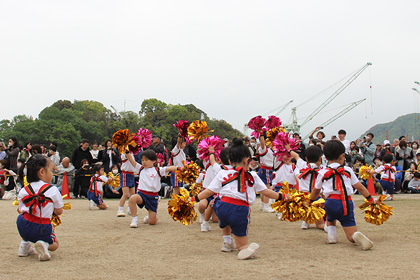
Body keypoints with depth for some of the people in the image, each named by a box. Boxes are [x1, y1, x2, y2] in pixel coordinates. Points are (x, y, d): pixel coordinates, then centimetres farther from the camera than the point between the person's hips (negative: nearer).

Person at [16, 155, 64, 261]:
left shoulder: (23, 192, 2)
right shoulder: (53, 190, -7)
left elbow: (21, 210, 9)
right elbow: (59, 211, 2)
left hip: (23, 228, 3)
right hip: (42, 230, -3)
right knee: (54, 244, 24)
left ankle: (25, 243, 25)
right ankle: (44, 244, -10)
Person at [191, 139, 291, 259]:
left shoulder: (222, 174, 12)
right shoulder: (252, 177, 13)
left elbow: (209, 191, 10)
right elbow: (266, 192, 17)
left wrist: (194, 199, 20)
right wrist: (282, 196, 31)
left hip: (223, 207, 2)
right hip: (241, 210, -1)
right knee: (242, 244, 16)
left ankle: (227, 241, 33)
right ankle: (244, 248, -14)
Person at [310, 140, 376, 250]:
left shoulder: (322, 173, 11)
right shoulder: (347, 170, 12)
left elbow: (315, 191, 23)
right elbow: (360, 187, 15)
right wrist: (372, 201, 24)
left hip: (331, 201, 0)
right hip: (347, 203, 0)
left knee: (330, 218, 38)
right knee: (351, 236, 4)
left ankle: (332, 235, 14)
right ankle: (357, 236, -31)